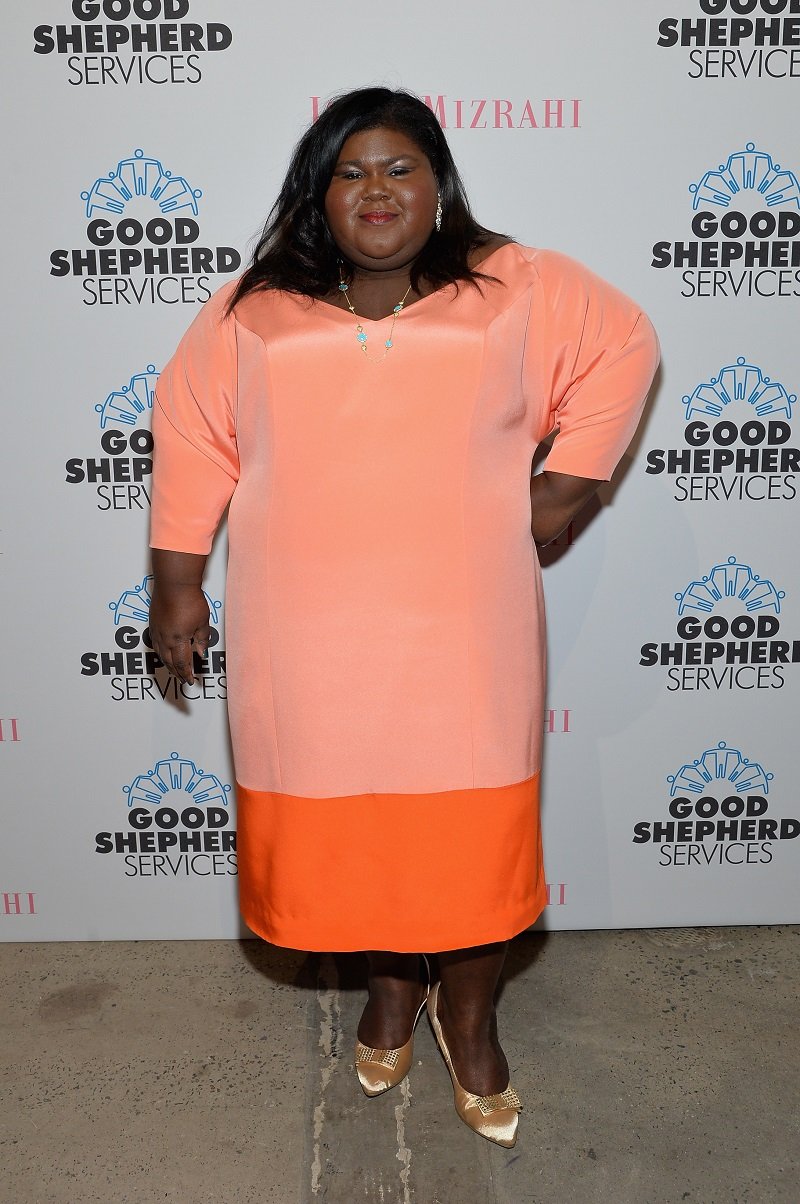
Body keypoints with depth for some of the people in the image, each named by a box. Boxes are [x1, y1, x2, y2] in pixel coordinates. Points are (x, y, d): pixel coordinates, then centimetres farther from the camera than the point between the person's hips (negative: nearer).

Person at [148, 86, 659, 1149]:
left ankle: (469, 1018, 34)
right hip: (312, 649, 1)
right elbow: (192, 433, 9)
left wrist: (562, 490, 3)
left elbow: (624, 347, 10)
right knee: (346, 826, 12)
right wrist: (177, 581, 7)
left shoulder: (516, 290, 2)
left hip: (465, 640, 0)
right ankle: (392, 985, 41)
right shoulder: (252, 313, 4)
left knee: (476, 832, 8)